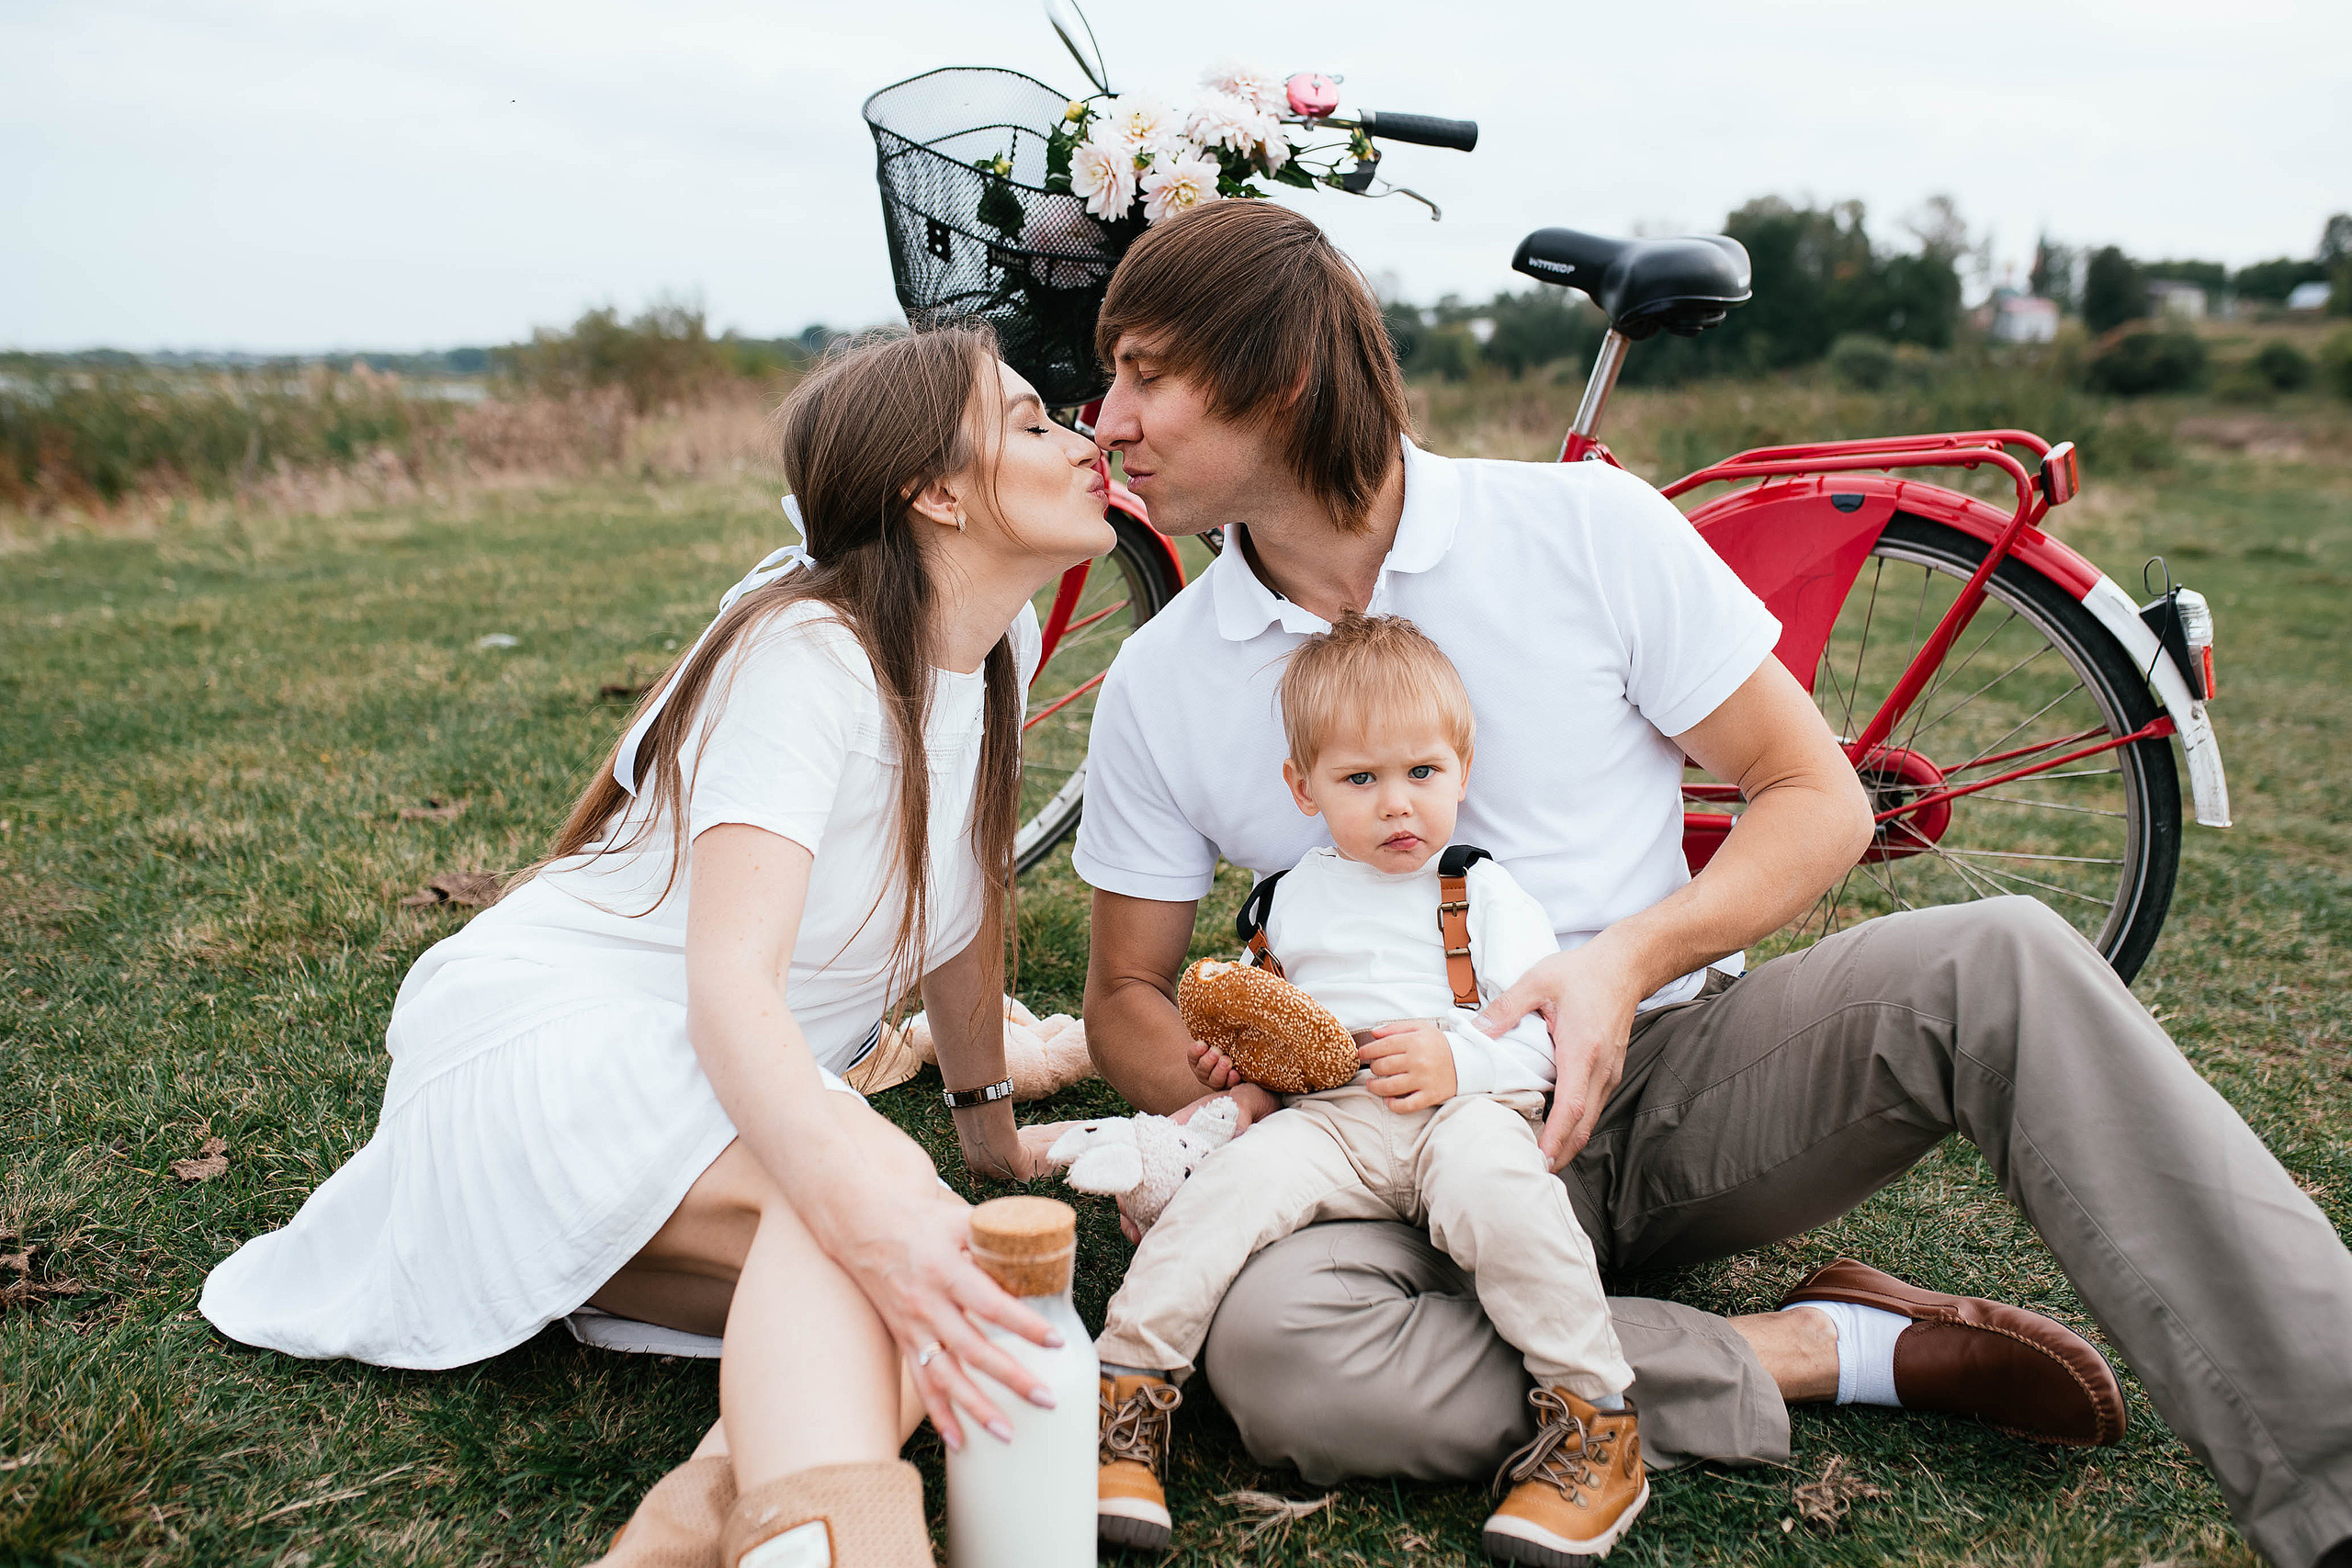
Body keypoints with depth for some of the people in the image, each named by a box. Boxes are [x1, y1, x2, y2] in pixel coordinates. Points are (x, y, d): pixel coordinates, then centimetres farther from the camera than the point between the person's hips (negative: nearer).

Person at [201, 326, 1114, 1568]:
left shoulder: (1001, 648, 3)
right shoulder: (810, 652, -21)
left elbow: (962, 889, 18)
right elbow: (731, 983, -33)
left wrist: (985, 1109, 23)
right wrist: (865, 1216, -49)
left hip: (731, 1096, 8)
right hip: (547, 1035, -8)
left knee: (948, 1307, -24)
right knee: (888, 1208, -39)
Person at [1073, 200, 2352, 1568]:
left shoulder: (1587, 525, -5)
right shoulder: (1157, 687, 0)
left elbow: (1820, 799, -2)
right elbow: (1129, 993, 8)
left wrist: (1630, 958, -21)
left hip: (1670, 1067, 0)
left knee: (2004, 961, -27)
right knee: (1270, 1348, -32)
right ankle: (1823, 1350, -18)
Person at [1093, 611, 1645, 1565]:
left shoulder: (1483, 896, 8)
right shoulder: (1294, 897, 19)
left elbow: (1546, 1031, 1)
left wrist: (1460, 1059, -17)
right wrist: (1238, 1056, 9)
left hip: (1460, 1111, -2)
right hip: (1325, 1118, 3)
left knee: (1490, 1178, -35)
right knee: (1237, 1179, -27)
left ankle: (1595, 1422, -23)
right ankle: (1127, 1390, -19)